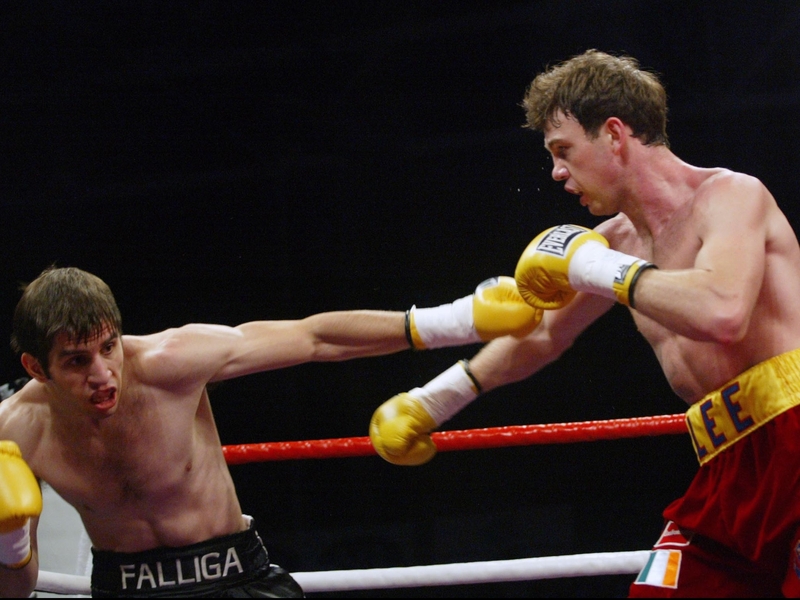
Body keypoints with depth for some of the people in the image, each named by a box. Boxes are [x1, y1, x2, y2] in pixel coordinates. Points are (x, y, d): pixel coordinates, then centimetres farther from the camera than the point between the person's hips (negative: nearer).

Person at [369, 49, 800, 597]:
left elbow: (723, 313, -28)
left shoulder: (730, 194, -8)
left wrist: (599, 267, -17)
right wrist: (438, 397, 36)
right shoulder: (620, 239, 15)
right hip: (730, 471, 8)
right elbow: (543, 334, 31)